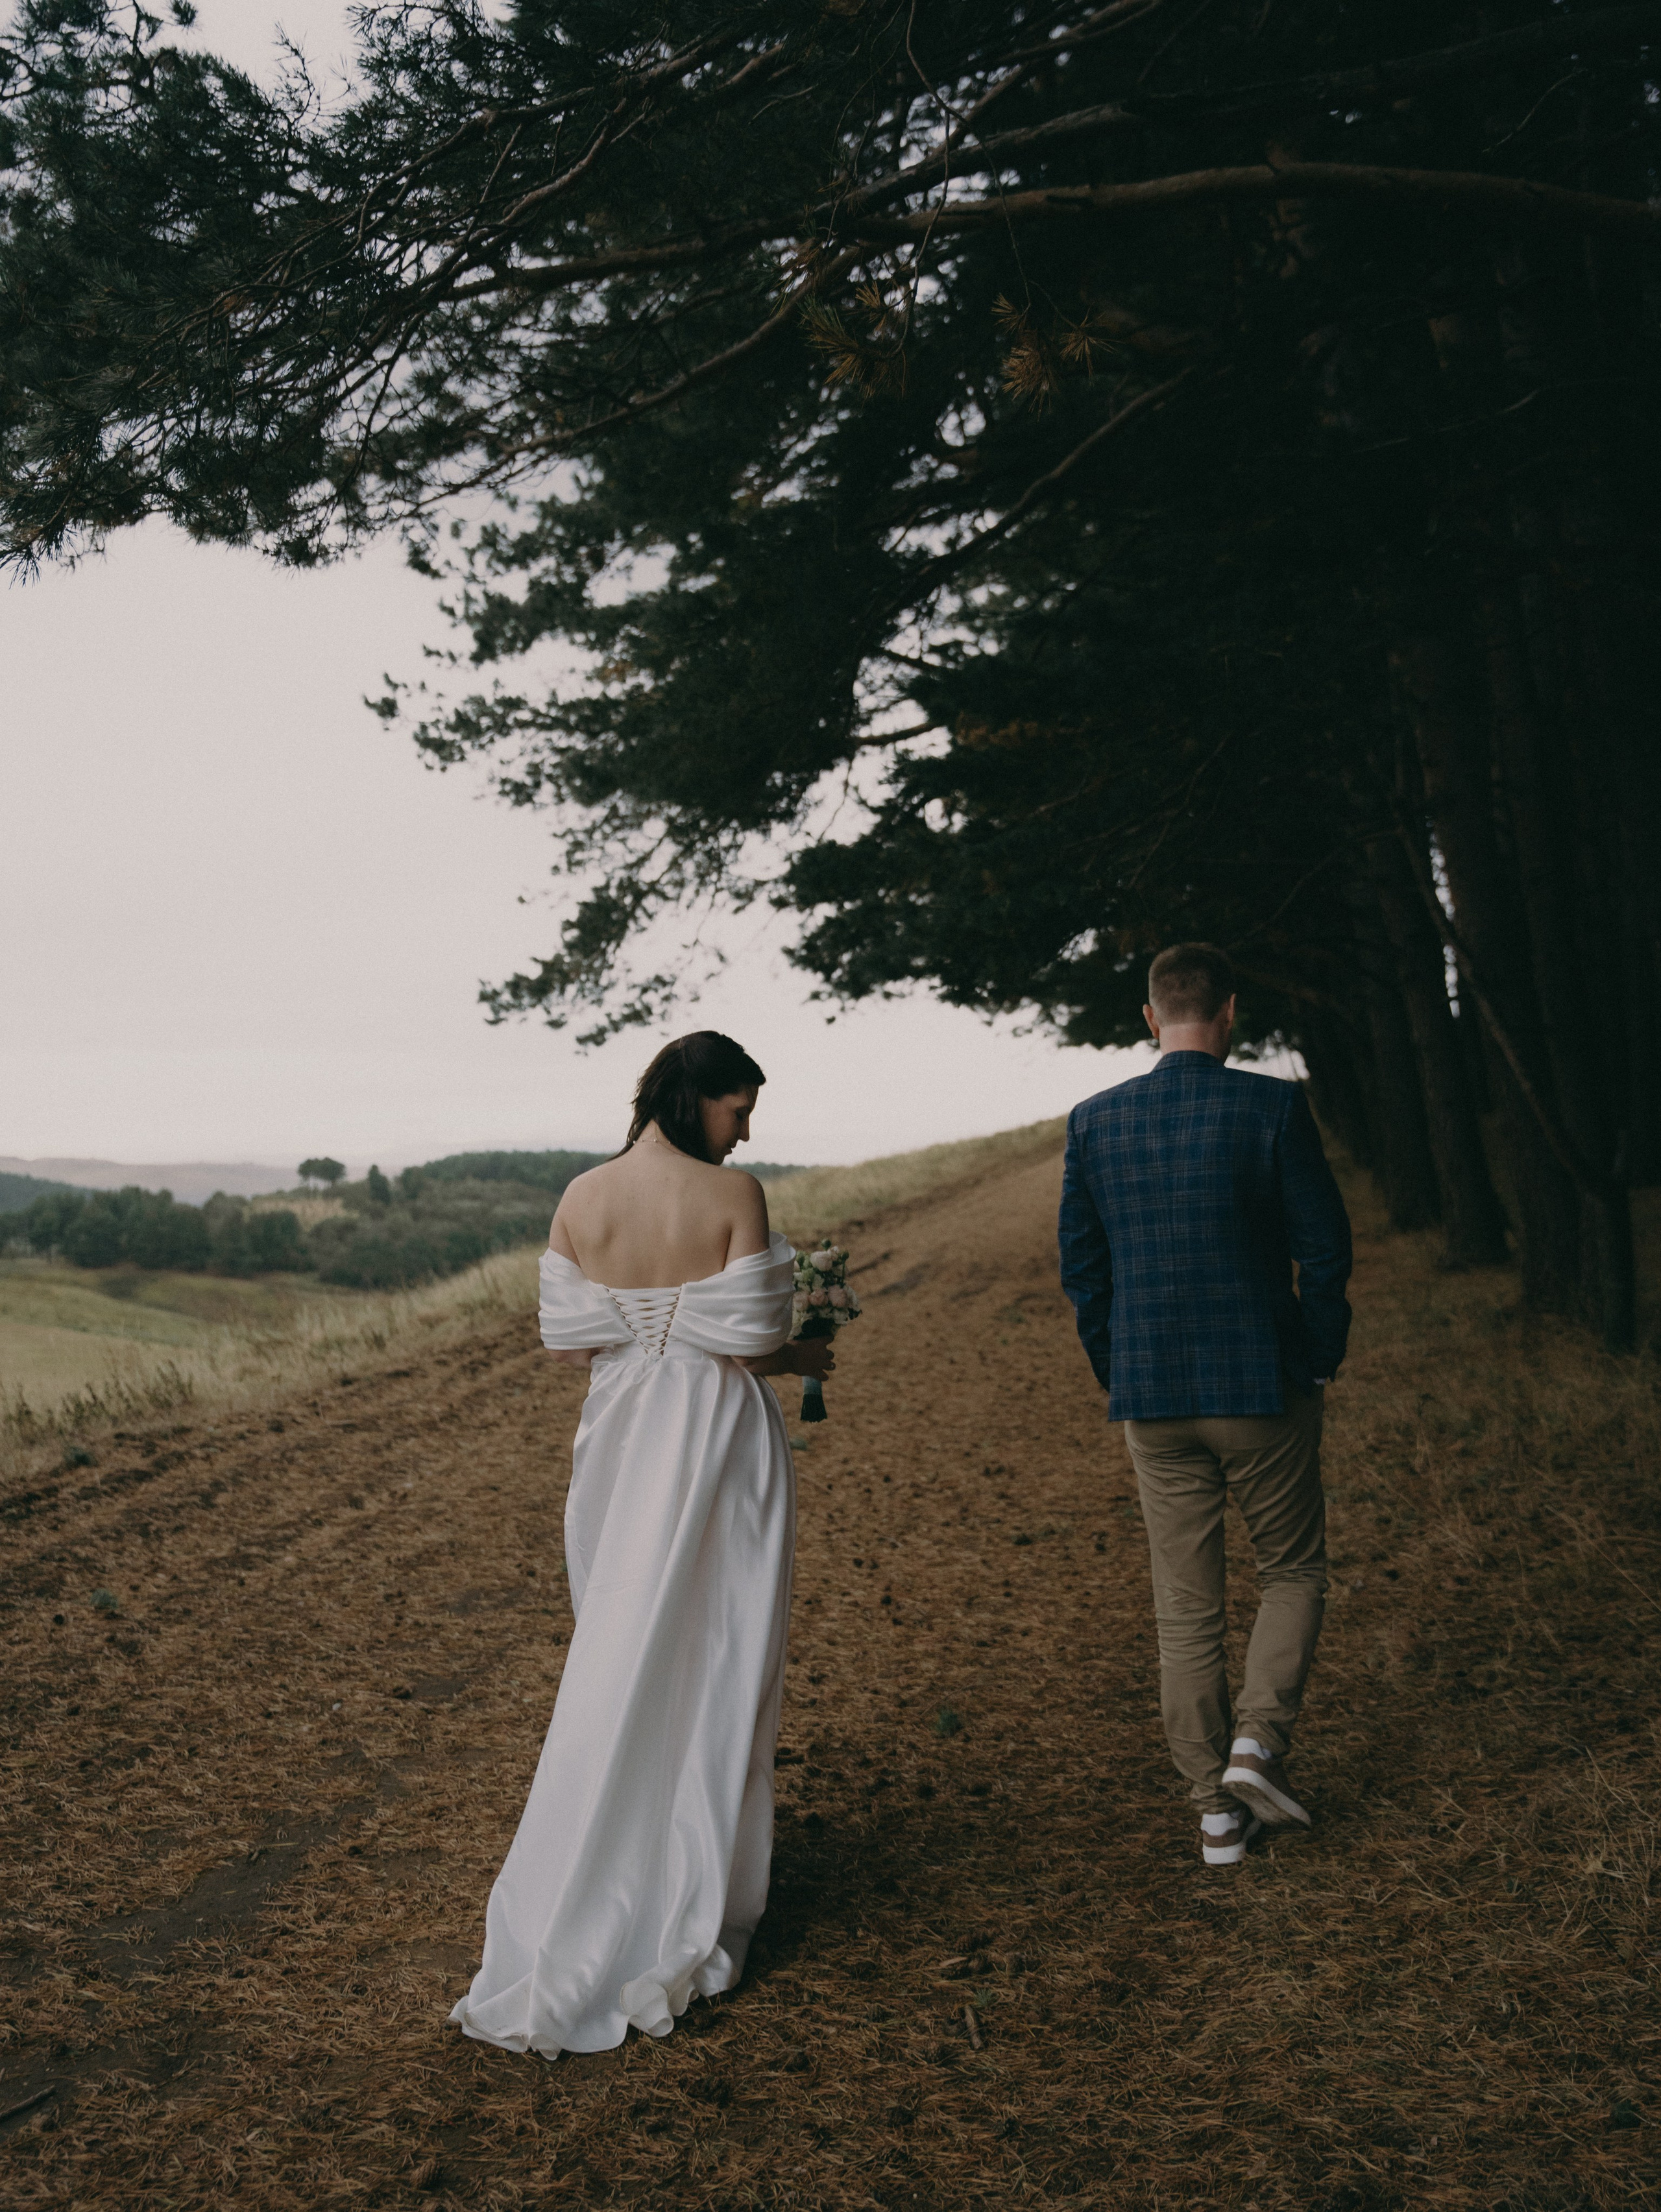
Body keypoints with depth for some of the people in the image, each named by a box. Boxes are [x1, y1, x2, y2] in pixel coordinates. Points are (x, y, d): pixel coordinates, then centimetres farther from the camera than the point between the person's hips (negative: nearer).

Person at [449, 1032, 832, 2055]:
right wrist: (807, 1358, 4)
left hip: (621, 1443, 4)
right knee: (716, 1665, 10)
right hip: (722, 1444, -4)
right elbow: (748, 1346, -17)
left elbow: (569, 1342, -1)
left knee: (623, 1658, 19)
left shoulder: (582, 1199, -3)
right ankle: (691, 1901, 20)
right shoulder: (734, 1196, -15)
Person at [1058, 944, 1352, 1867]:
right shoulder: (1273, 1107, -10)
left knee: (1186, 1608, 11)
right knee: (1295, 1570, 19)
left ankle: (1219, 1812, 17)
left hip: (1152, 1401, 3)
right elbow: (1326, 1248, -8)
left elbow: (1081, 1267, 4)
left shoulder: (1094, 1121, 0)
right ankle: (1258, 1740, 2)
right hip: (1264, 1386, -3)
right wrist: (1322, 1357, 6)